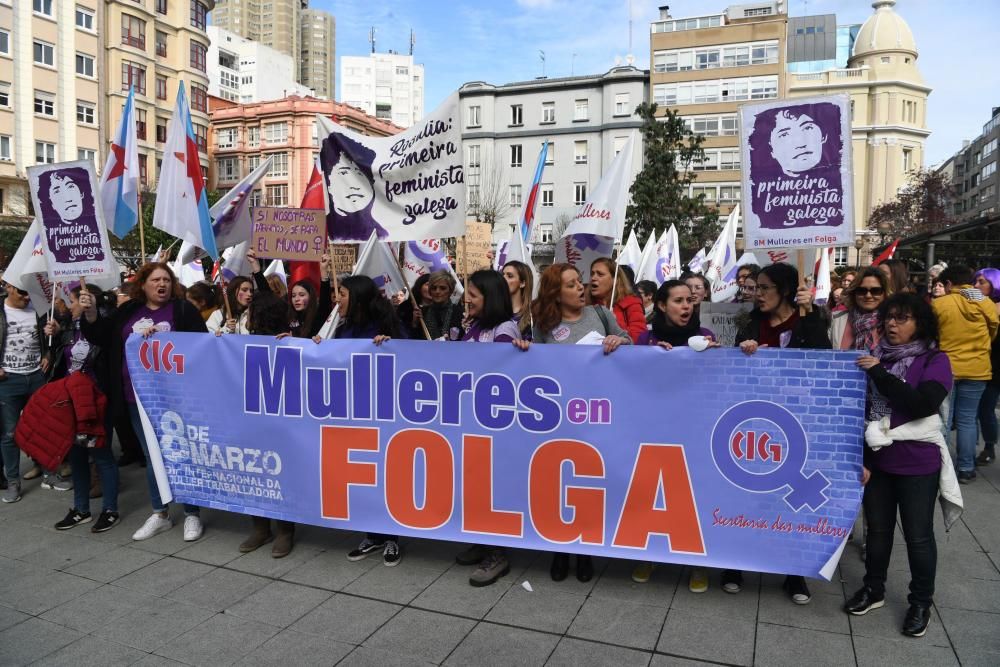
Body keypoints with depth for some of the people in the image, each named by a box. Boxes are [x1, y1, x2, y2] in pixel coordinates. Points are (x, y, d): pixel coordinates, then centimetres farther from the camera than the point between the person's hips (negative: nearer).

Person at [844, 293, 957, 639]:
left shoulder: (935, 360, -6)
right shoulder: (875, 357, 1)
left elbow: (923, 404, -23)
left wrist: (880, 373, -21)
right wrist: (859, 458, -1)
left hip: (917, 462, -3)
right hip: (877, 459, 3)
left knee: (918, 535, 9)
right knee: (877, 528, 16)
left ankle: (921, 602, 27)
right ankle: (873, 589, 33)